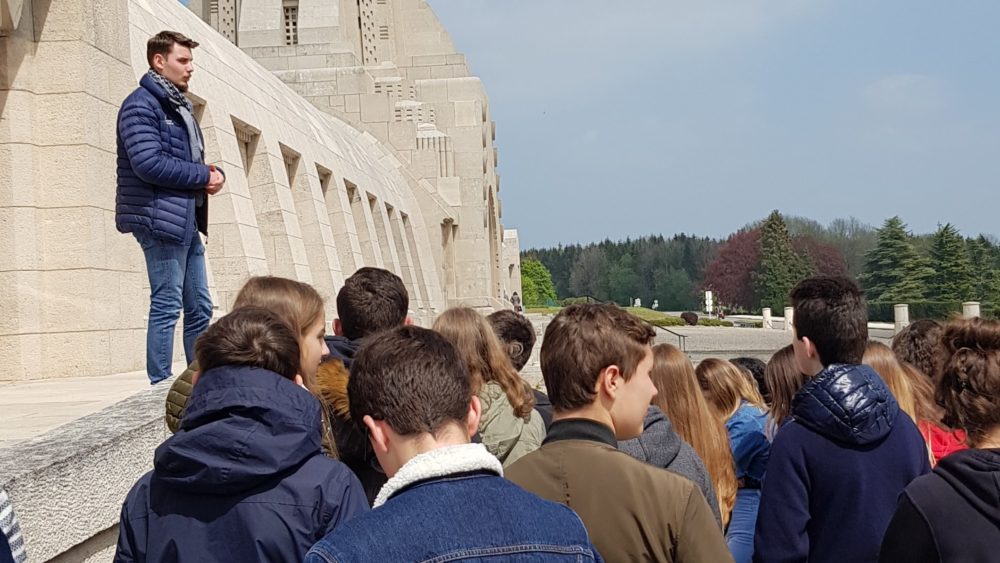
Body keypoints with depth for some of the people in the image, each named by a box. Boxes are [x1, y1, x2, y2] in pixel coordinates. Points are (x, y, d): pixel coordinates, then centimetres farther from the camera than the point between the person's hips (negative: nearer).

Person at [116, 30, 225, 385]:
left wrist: (214, 175, 1)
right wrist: (205, 175, -13)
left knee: (199, 308, 11)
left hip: (188, 220, 9)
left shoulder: (178, 105, 21)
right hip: (161, 219, -9)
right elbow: (149, 163, -21)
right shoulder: (141, 105, -9)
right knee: (167, 306, -6)